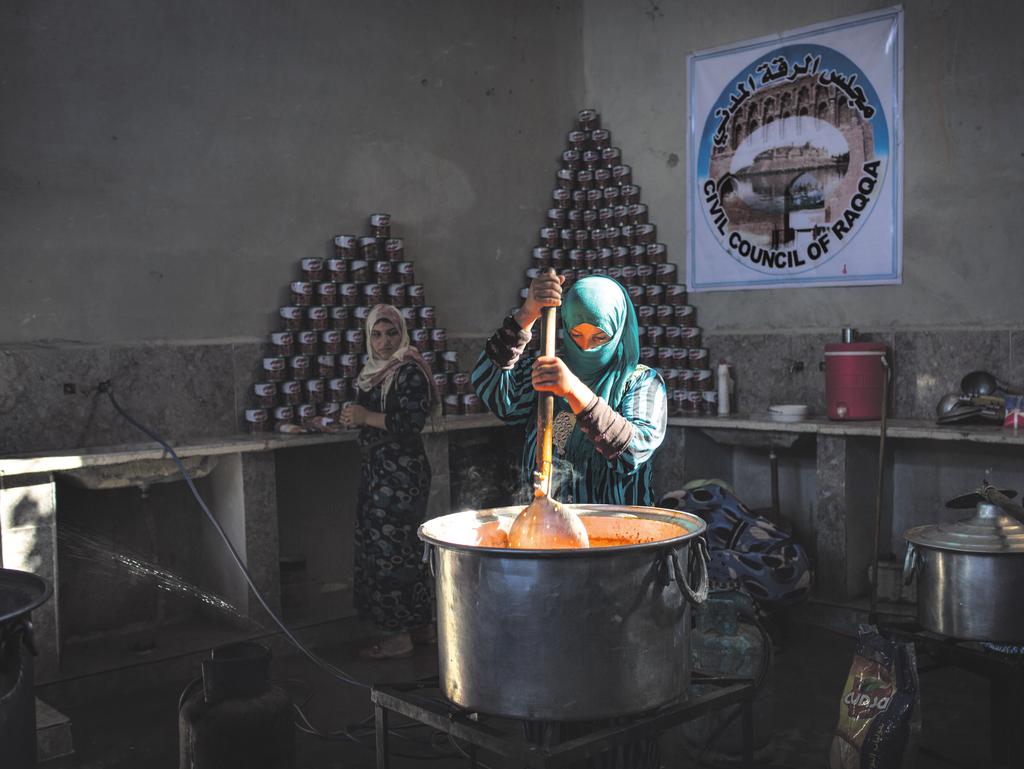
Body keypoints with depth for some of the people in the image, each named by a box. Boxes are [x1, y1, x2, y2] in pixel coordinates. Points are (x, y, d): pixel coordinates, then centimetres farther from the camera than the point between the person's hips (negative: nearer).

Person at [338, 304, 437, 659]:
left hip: (401, 472, -9)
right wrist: (353, 416, 4)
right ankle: (421, 623, 22)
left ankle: (400, 635, 1)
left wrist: (366, 416, -17)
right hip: (378, 469, 9)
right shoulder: (374, 371, 15)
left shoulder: (410, 371, -12)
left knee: (389, 548, -6)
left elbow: (413, 421, -21)